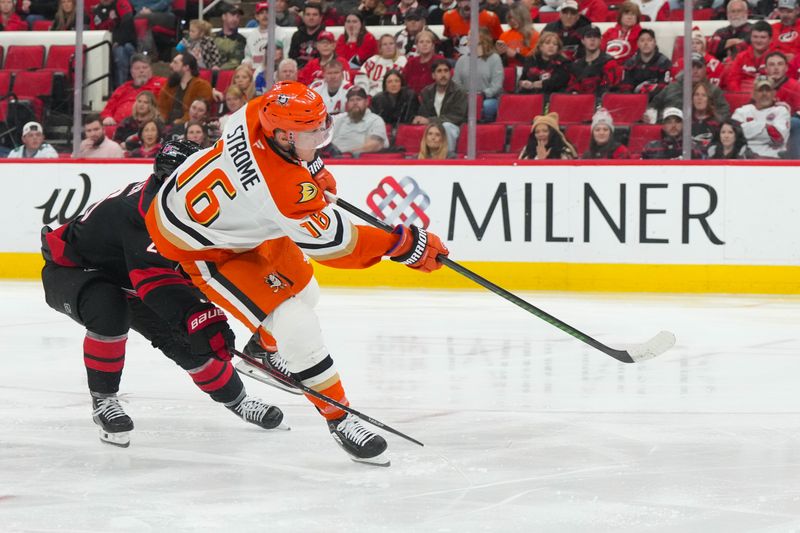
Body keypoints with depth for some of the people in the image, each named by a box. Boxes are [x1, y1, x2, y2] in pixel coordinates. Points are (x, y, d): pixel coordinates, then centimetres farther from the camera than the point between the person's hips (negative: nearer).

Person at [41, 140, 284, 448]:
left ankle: (234, 398, 21)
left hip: (122, 278, 9)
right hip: (70, 270, -9)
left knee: (185, 337, 0)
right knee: (108, 310, -39)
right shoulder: (144, 208, -37)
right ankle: (103, 400, -21)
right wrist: (200, 316, -58)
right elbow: (155, 275, -50)